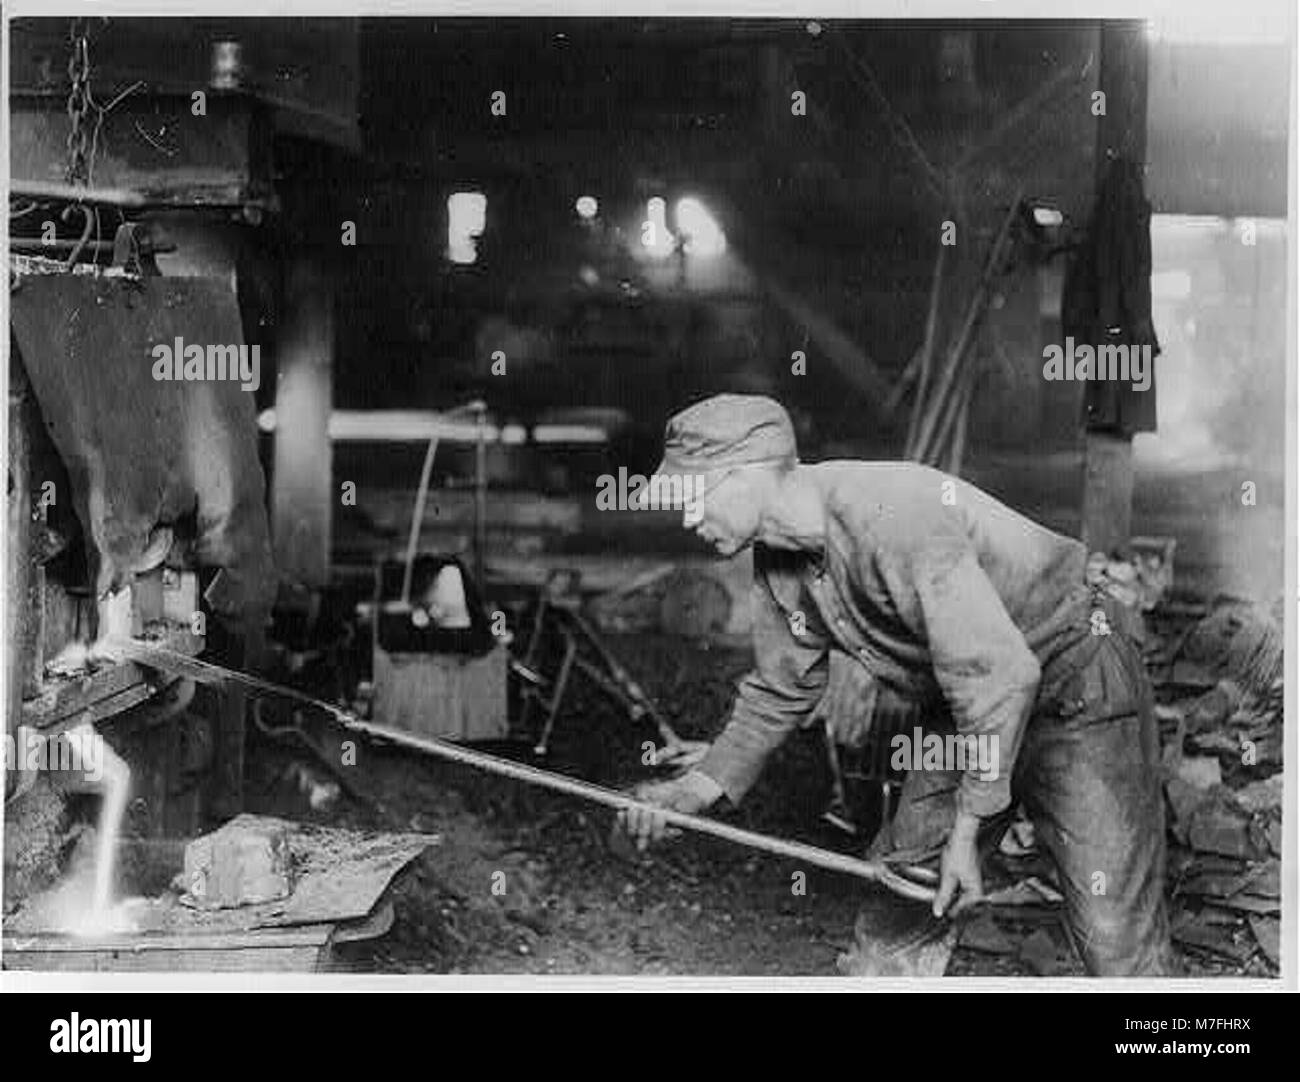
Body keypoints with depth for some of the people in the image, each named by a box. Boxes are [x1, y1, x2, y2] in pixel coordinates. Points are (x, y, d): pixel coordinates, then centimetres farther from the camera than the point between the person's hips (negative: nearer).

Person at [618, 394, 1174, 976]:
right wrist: (693, 791, -1)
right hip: (973, 711, 9)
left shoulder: (886, 515, -30)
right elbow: (779, 694, 12)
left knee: (1117, 942, -12)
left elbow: (999, 673, -31)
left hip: (1078, 692, -9)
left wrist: (966, 831, -26)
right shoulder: (778, 566, -1)